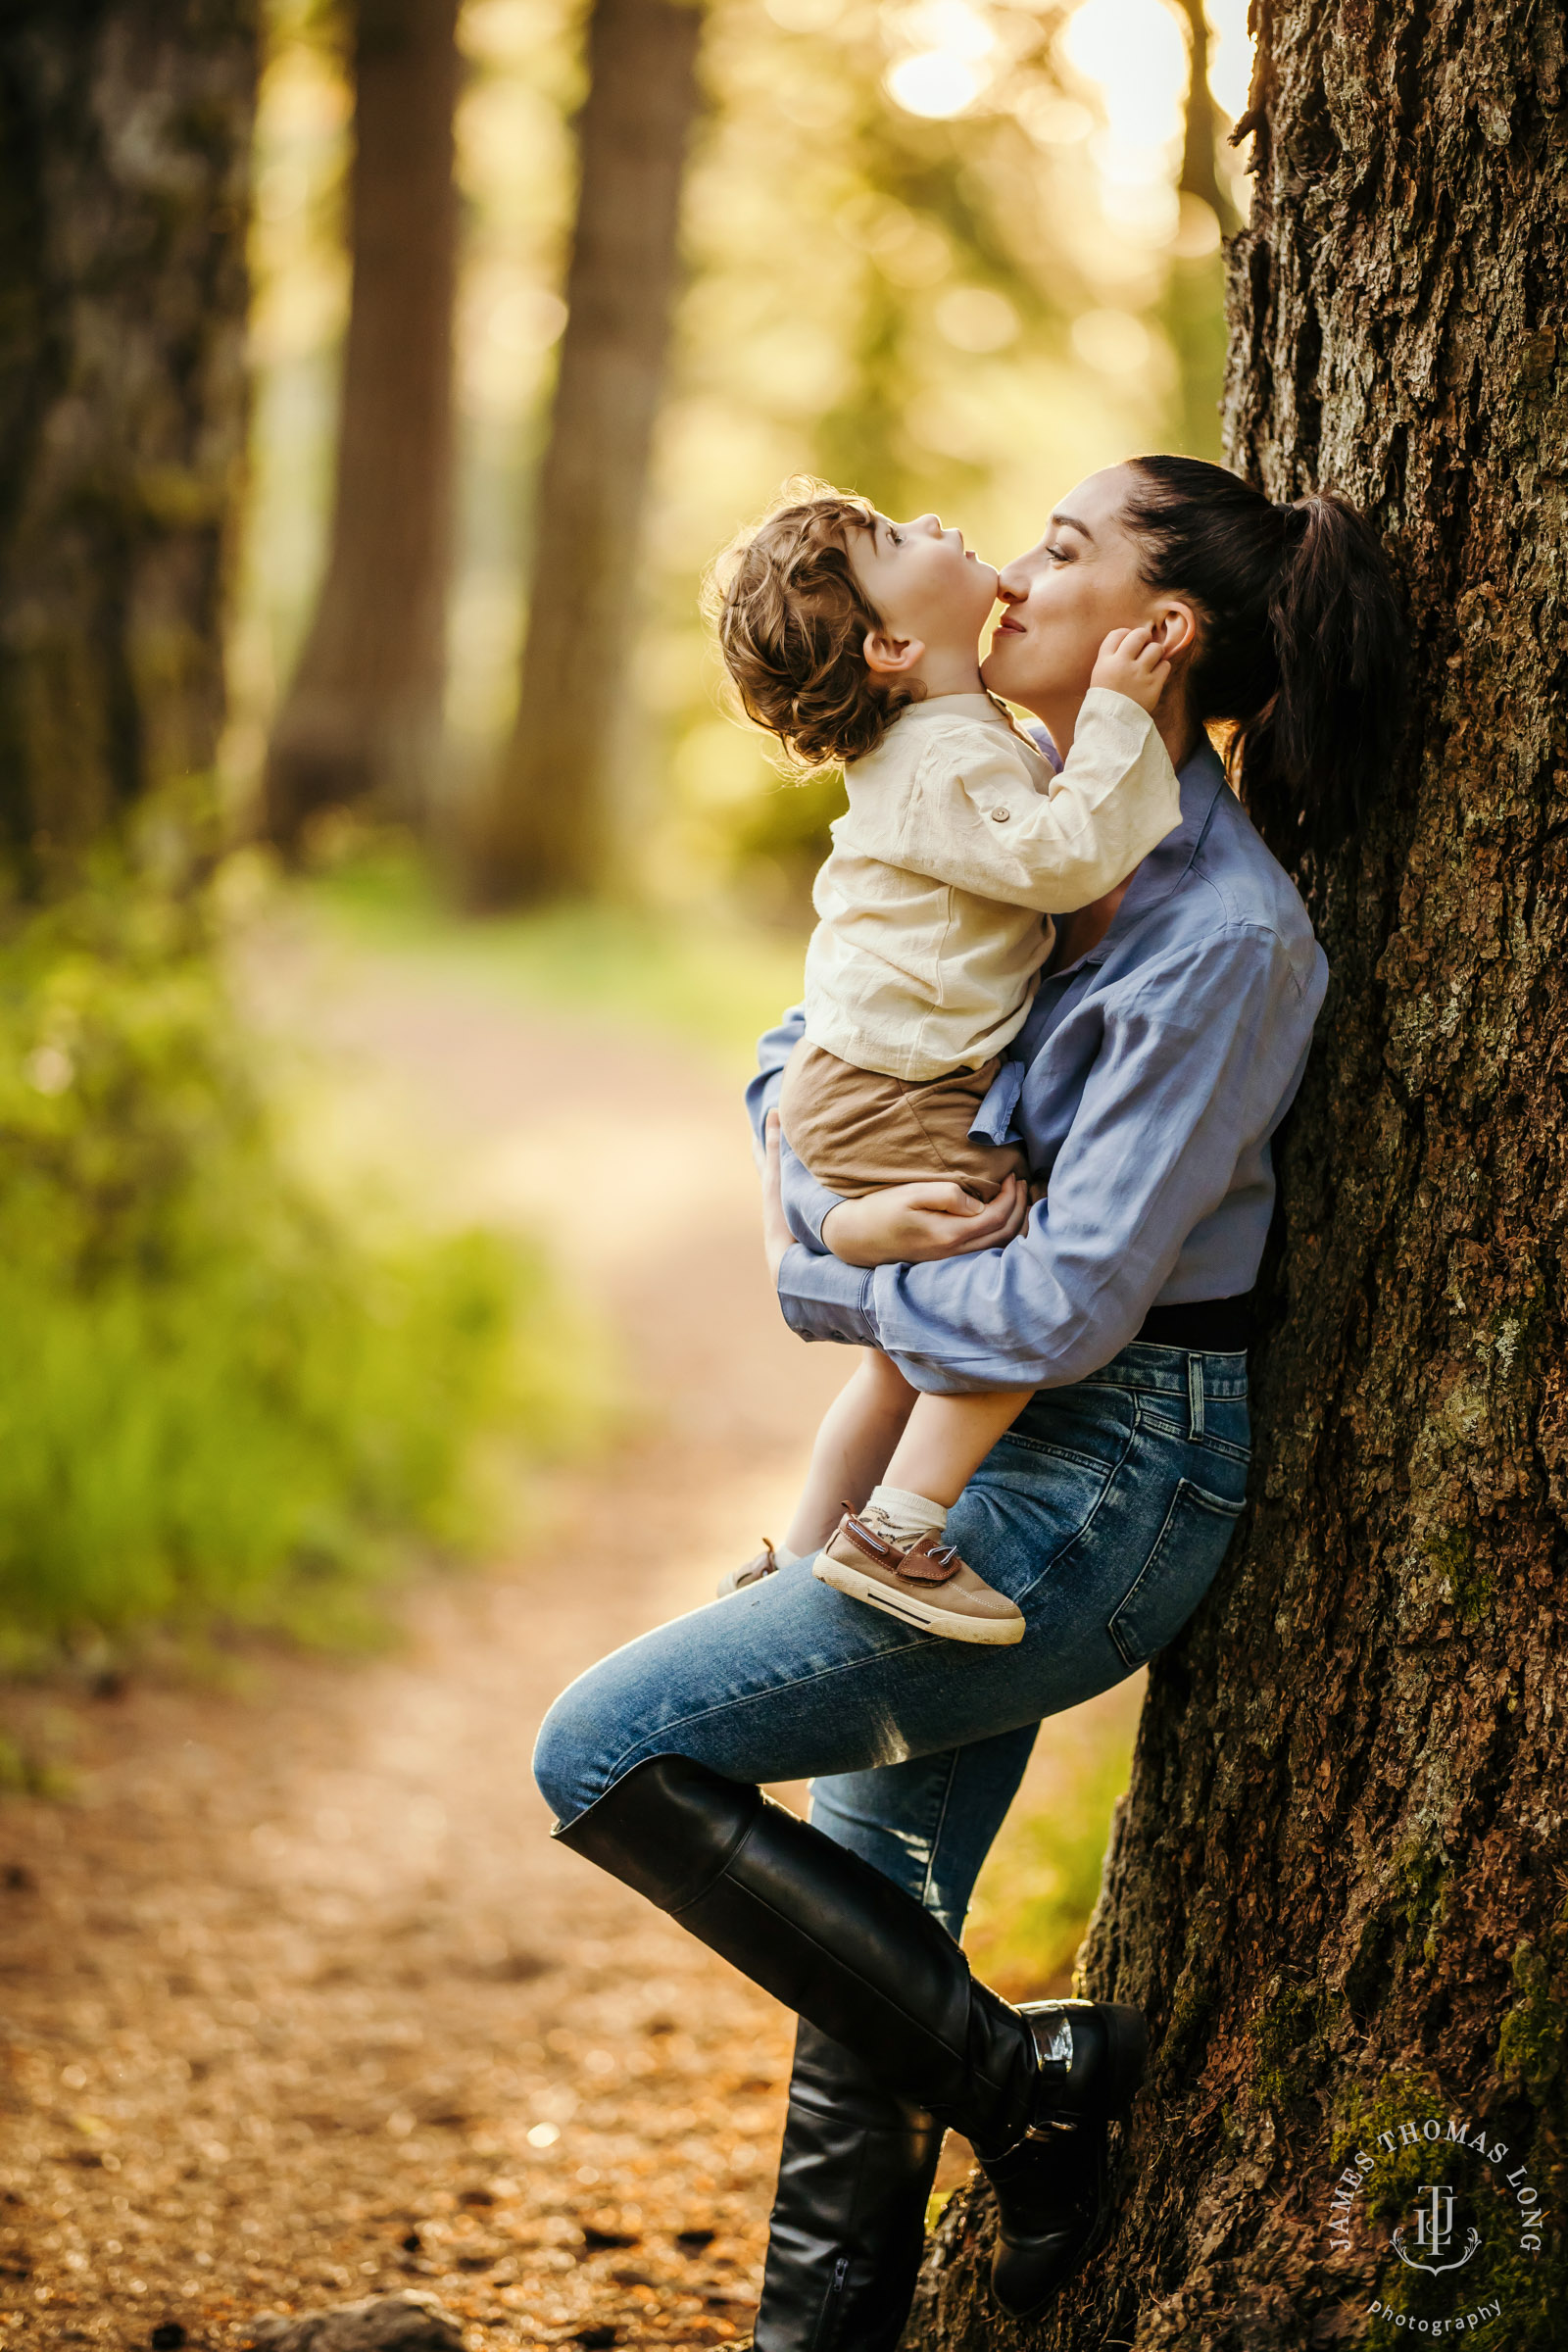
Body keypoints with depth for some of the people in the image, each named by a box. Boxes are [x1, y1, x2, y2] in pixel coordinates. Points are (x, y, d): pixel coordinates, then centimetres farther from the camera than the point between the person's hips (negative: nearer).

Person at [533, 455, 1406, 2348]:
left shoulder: (1228, 935, -19)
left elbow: (1068, 1306, -23)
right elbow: (803, 1052, 14)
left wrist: (829, 1288, -8)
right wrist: (819, 1208, -8)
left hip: (1107, 1487, -8)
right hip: (998, 1467, 8)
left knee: (605, 1750, -11)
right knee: (869, 1912, 13)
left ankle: (1027, 2079, -1)